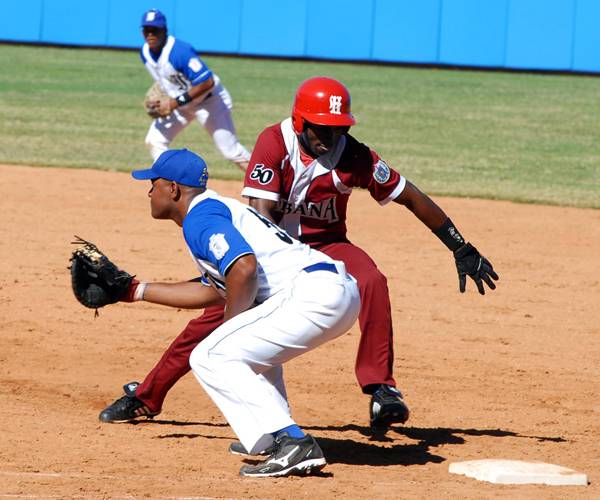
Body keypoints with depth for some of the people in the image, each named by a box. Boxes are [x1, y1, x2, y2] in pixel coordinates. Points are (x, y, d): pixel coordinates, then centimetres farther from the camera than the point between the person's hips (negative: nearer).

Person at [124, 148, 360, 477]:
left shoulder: (200, 216, -3)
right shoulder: (218, 208, 29)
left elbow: (243, 267, -19)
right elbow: (211, 290, 36)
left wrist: (228, 328, -5)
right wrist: (135, 290, 41)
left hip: (314, 292, -10)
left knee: (210, 357, -8)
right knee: (251, 344, 33)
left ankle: (292, 445, -19)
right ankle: (277, 436, 18)